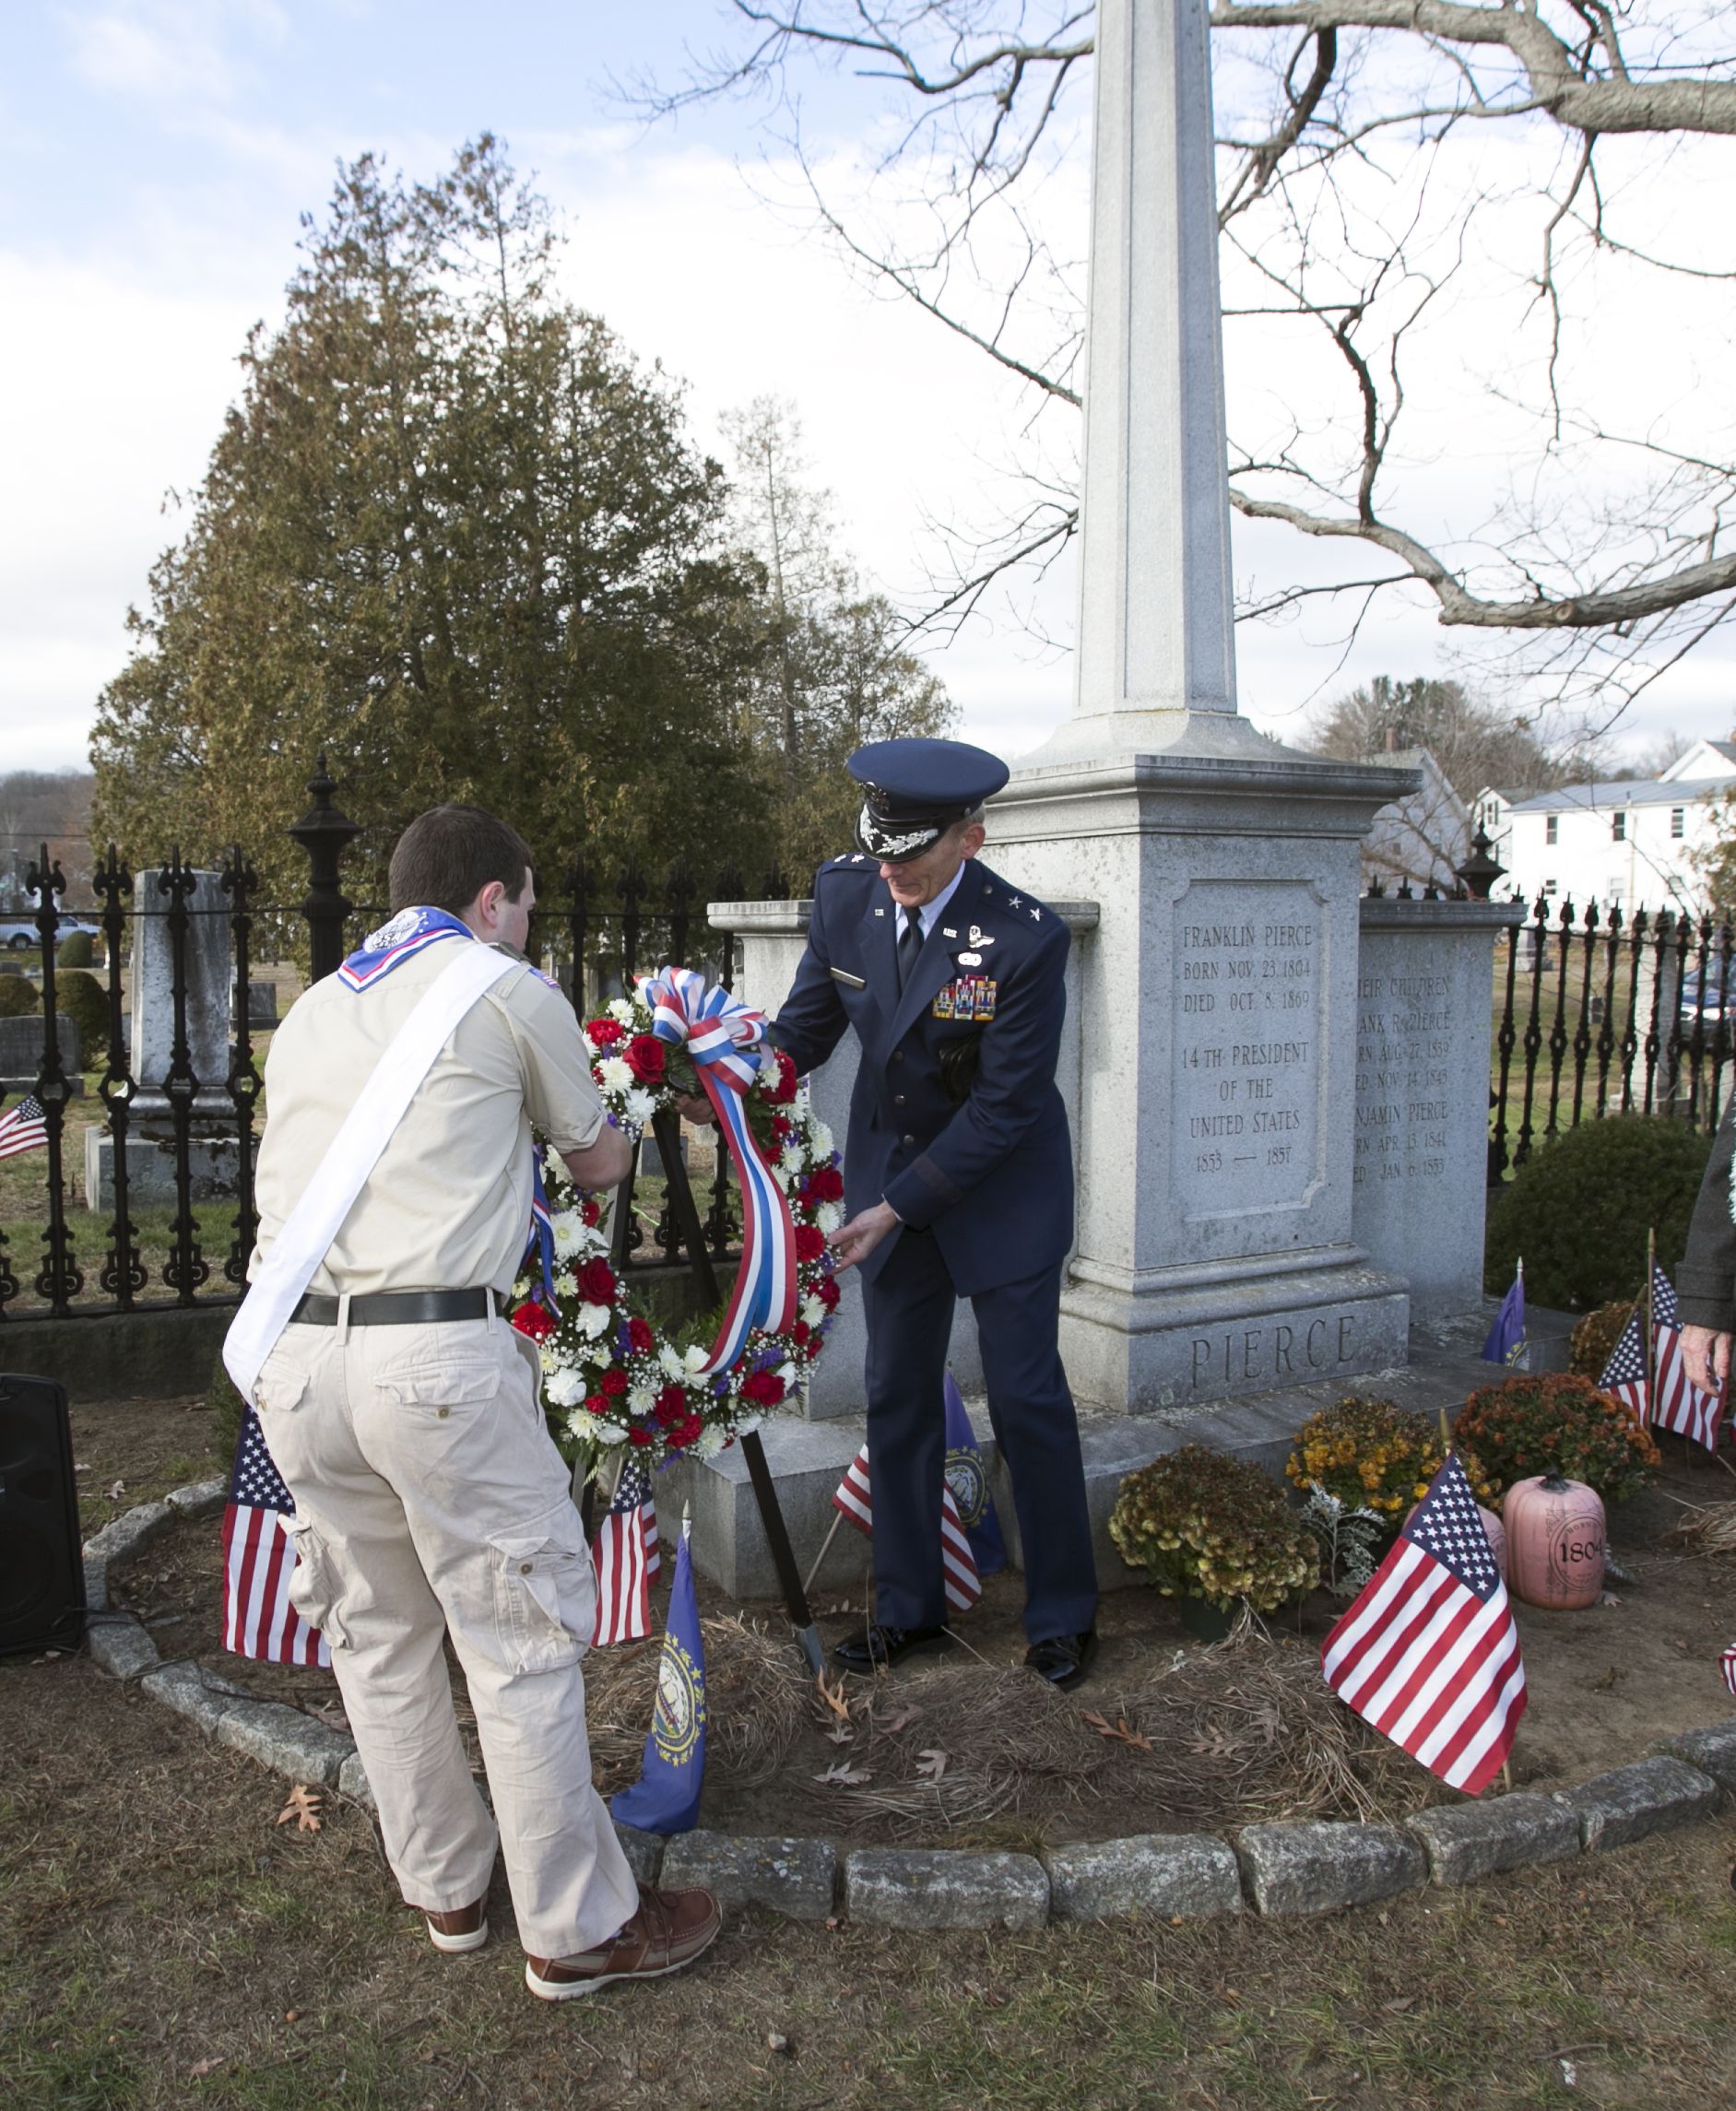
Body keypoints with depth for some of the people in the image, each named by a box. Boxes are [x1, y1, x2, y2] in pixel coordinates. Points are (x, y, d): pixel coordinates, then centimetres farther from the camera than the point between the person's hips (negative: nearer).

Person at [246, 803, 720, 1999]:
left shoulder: (311, 1012, 20)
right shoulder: (507, 990, 3)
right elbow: (599, 1164, 13)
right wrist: (619, 1145, 37)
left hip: (293, 1350, 7)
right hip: (435, 1354, -7)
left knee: (379, 1634, 19)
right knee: (524, 1643, 6)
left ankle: (445, 1889, 36)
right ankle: (578, 1928, 18)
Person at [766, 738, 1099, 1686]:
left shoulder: (1025, 938, -24)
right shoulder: (846, 893, -9)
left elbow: (1004, 1106, -21)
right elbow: (806, 1028, 4)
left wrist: (899, 1208, -20)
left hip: (1001, 1182, -4)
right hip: (888, 1165, 5)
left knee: (1027, 1398, 3)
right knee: (897, 1396, 10)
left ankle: (1062, 1615, 22)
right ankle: (908, 1608, 26)